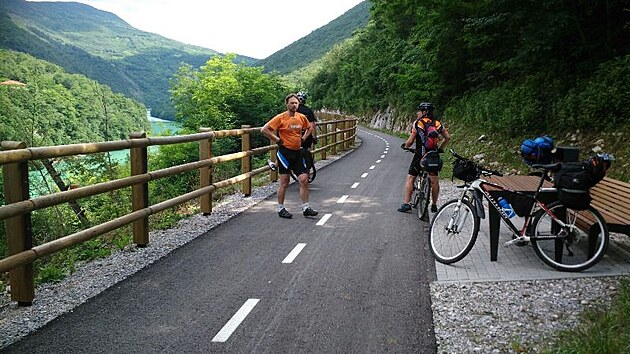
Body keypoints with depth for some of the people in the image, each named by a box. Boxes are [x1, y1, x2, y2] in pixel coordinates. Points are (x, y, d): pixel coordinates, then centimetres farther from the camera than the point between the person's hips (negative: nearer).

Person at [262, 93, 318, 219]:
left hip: (297, 152, 5)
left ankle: (305, 208, 8)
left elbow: (310, 128, 26)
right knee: (284, 182, 1)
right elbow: (264, 129, -12)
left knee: (304, 179, 0)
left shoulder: (302, 117, 6)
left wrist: (303, 138, 11)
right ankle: (281, 209, 14)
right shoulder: (281, 118, -9)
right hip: (285, 152, -5)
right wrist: (278, 140, -10)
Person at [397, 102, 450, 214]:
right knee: (434, 181, 10)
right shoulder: (438, 124, 6)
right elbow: (447, 137, 7)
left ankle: (406, 204, -1)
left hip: (420, 155, -4)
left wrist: (405, 146, 14)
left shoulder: (418, 122, -6)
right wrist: (440, 148, 21)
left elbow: (410, 141, -7)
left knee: (410, 178, 4)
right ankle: (434, 205, 18)